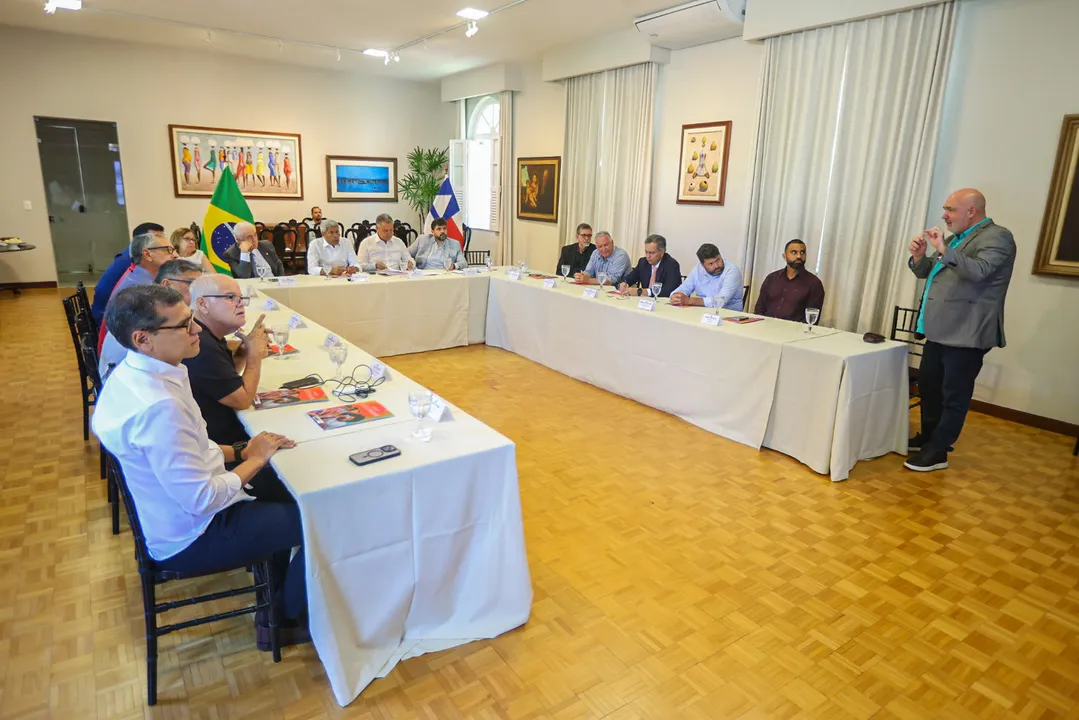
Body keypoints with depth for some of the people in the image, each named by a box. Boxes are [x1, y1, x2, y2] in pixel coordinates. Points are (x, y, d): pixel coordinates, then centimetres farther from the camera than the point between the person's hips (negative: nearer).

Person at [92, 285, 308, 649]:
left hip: (173, 511, 9)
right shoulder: (158, 406, -35)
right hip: (190, 538, -9)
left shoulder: (133, 372, -4)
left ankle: (277, 602, 33)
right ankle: (286, 619, 24)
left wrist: (240, 452, -3)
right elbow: (202, 500, -30)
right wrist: (254, 459, -15)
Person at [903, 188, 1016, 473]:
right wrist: (919, 257, 1)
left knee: (954, 395, -1)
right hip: (941, 330, 9)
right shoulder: (957, 238, 18)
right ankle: (927, 437, 32)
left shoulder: (997, 236, -8)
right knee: (928, 386, 17)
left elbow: (979, 271, -25)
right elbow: (928, 272, 21)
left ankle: (937, 452, 5)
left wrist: (944, 250, -30)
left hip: (966, 334, -9)